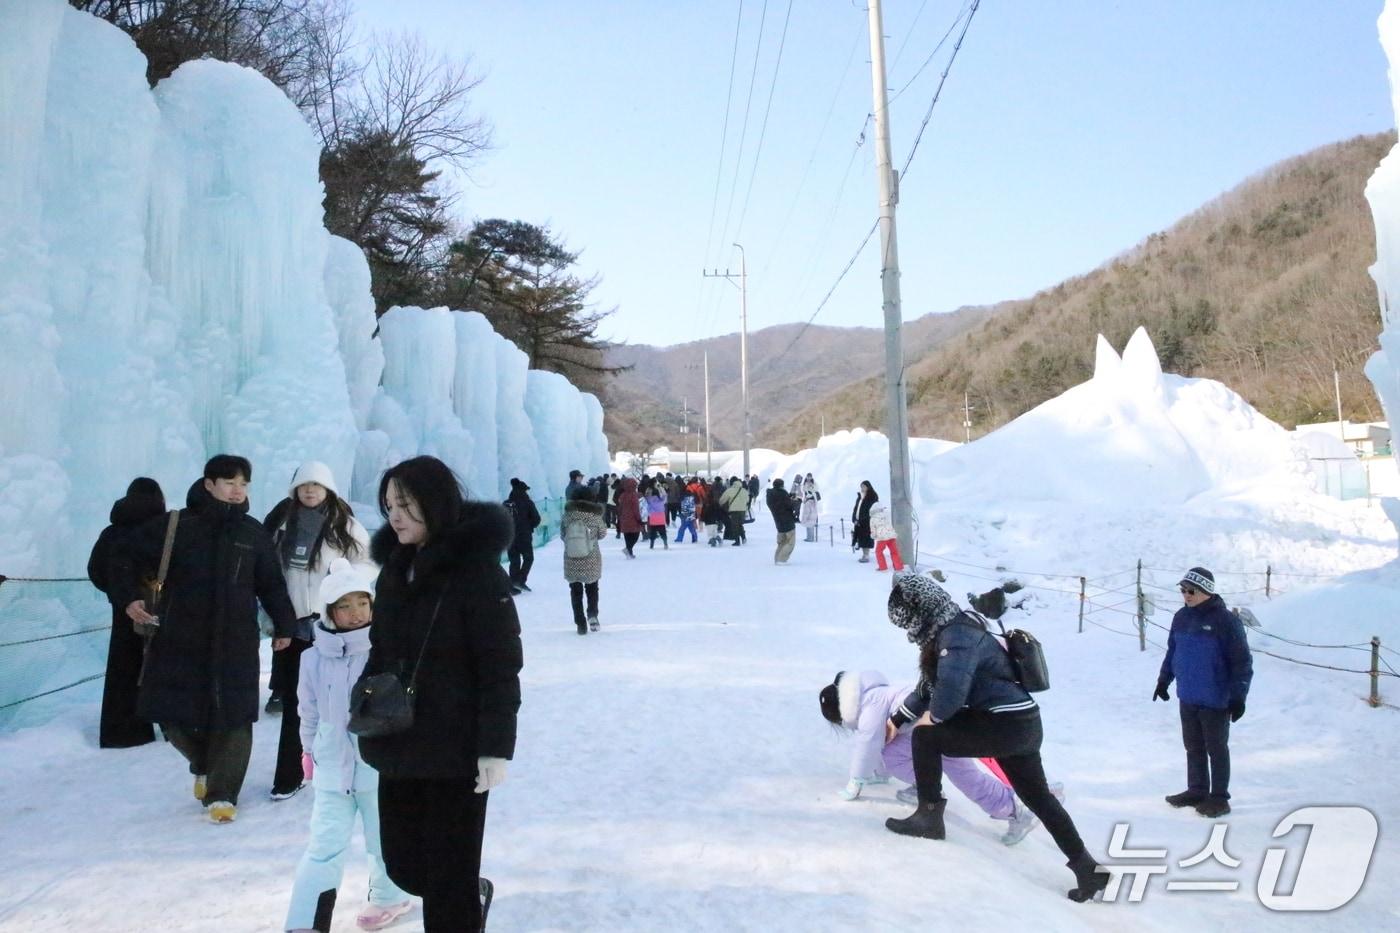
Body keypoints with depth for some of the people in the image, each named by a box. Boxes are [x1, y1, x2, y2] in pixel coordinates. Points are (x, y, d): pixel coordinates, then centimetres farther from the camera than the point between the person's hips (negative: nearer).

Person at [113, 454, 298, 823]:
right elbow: (127, 559, 6)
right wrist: (129, 598, -7)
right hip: (178, 641, 0)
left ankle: (222, 793, 14)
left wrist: (284, 626, 11)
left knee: (233, 719, -2)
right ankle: (204, 766, 37)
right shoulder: (175, 526, -2)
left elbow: (272, 584, 11)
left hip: (236, 644, 0)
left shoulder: (253, 533, 4)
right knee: (173, 716, 7)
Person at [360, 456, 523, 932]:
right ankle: (473, 894, 43)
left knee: (448, 877, 3)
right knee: (403, 864, 16)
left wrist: (496, 747, -18)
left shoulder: (476, 569, -14)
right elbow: (381, 653, 15)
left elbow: (501, 666, -16)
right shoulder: (394, 568, 7)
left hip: (455, 748, -7)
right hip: (399, 745, 7)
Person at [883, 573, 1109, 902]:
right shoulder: (951, 630, 14)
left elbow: (951, 691, -30)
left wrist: (931, 716, -8)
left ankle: (929, 815, 4)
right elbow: (930, 684, 24)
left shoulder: (956, 634, -19)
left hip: (1006, 724, -10)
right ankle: (1087, 867, 27)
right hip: (1022, 724, 10)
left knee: (926, 736, -7)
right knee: (1038, 797, 19)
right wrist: (898, 718, 27)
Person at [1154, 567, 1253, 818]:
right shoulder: (1181, 618, 5)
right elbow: (1172, 652, 17)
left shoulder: (1225, 620, -16)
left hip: (1215, 701, -6)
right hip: (1187, 698, 6)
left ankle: (1219, 797, 18)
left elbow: (1242, 661, -14)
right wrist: (1164, 680, 19)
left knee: (1216, 749, 7)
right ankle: (1197, 790, 28)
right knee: (1193, 748, 15)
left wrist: (1238, 696, -15)